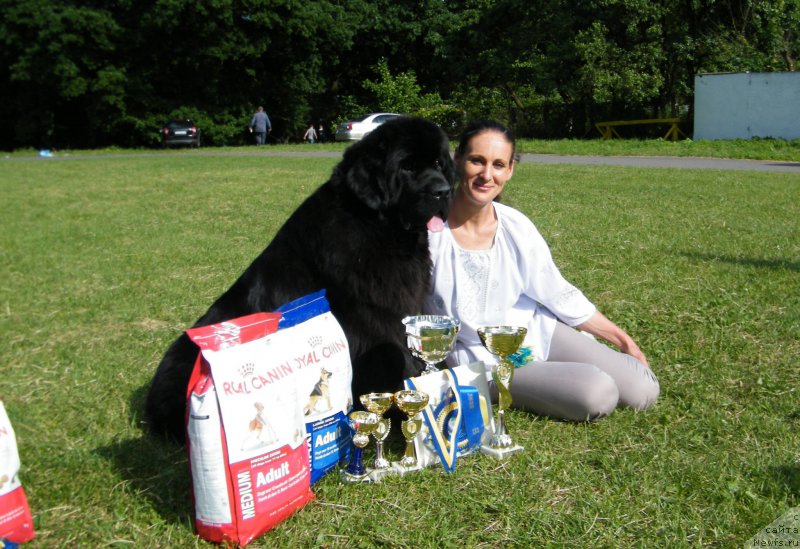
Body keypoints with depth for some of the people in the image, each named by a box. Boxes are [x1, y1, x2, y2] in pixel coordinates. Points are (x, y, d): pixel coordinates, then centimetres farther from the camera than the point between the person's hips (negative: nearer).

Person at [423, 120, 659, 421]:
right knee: (597, 396, -20)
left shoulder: (515, 227, -9)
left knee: (643, 389, -2)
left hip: (536, 331, 4)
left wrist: (622, 338, 7)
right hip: (481, 359, -4)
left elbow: (559, 294, 3)